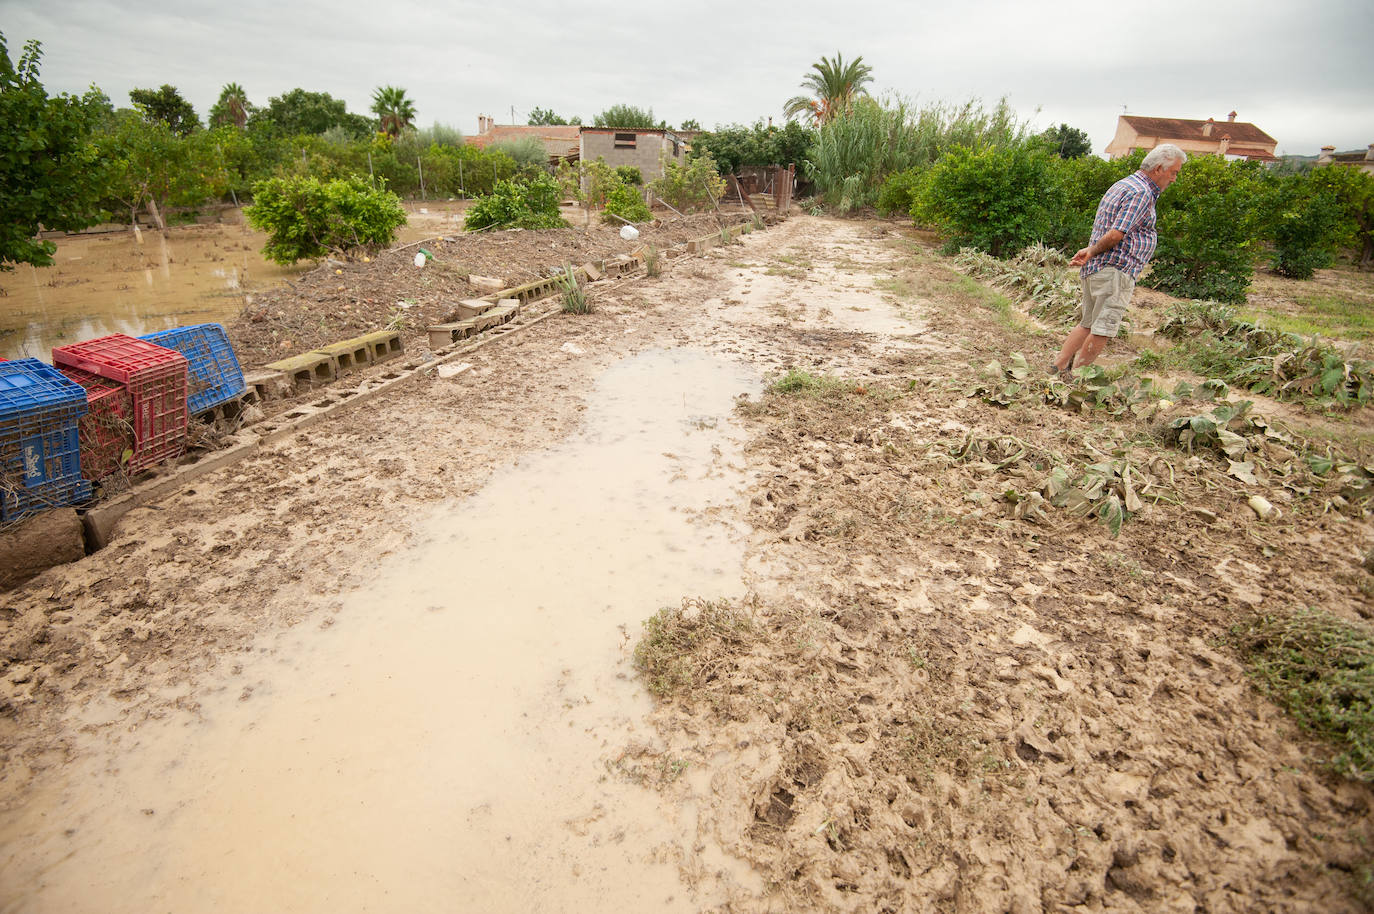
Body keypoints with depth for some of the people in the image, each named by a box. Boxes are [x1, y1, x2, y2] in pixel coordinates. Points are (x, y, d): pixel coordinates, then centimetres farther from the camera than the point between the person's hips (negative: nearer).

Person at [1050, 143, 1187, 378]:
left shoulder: (1123, 185, 20)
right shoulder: (1142, 193, -12)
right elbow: (1115, 235, -19)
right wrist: (1092, 251, -5)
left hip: (1095, 270, 10)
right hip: (1115, 270, -10)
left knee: (1088, 324, 13)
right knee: (1103, 329, -6)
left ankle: (1057, 367, 12)